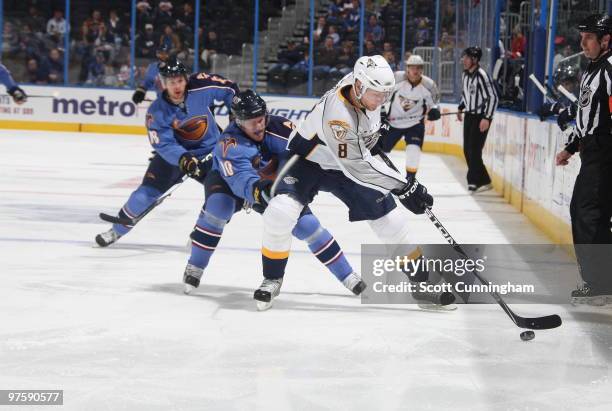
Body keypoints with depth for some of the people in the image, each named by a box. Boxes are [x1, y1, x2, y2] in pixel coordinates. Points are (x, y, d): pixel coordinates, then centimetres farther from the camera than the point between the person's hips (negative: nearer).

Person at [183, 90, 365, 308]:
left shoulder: (278, 127, -23)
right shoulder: (229, 144, -34)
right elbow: (241, 178, -48)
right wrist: (255, 190, -68)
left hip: (273, 185, 3)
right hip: (229, 182, -3)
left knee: (307, 224, -10)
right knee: (218, 206, -34)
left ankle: (347, 275, 0)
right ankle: (194, 269, -16)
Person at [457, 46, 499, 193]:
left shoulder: (481, 75, -20)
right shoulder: (465, 74, 7)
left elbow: (492, 97, -21)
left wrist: (487, 118, -24)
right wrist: (461, 108, 22)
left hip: (481, 117, -9)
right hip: (469, 115, 9)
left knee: (474, 150, -12)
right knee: (467, 150, 7)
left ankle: (475, 181, -2)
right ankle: (483, 181, 14)